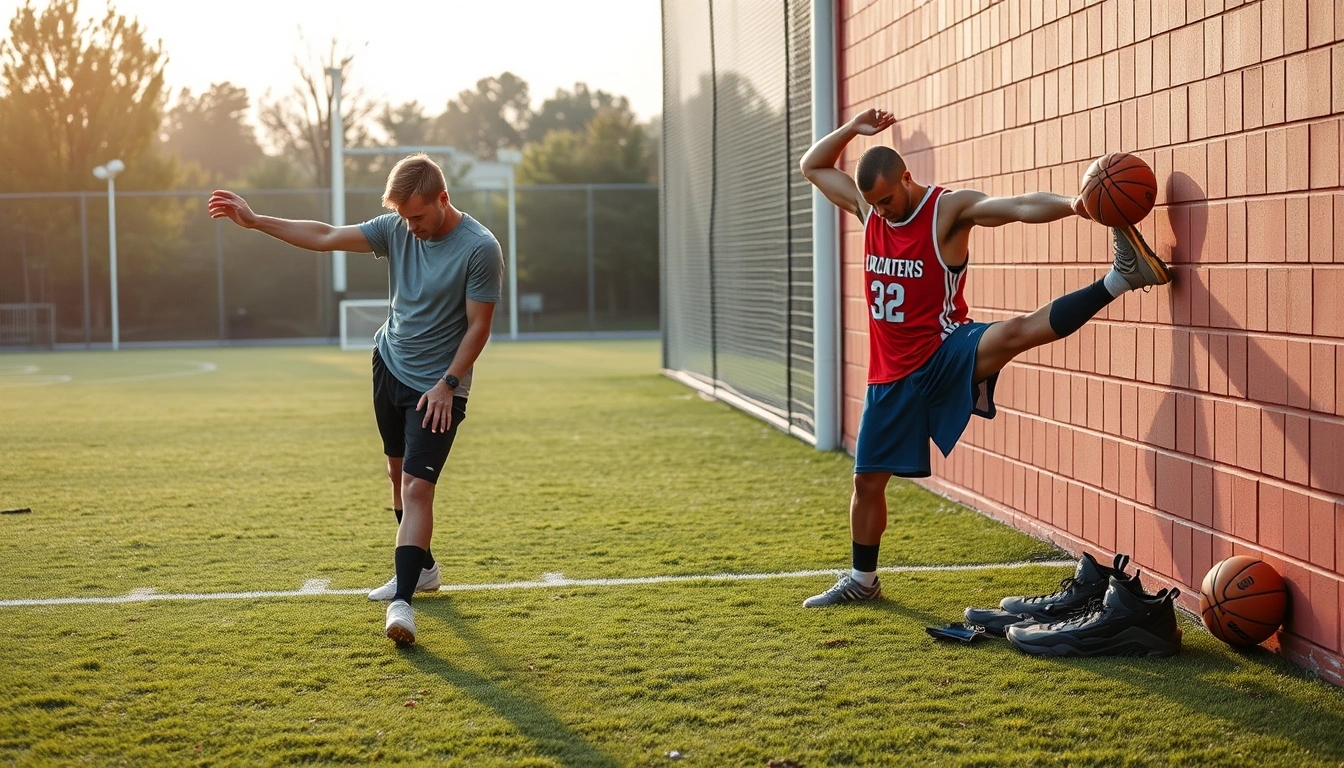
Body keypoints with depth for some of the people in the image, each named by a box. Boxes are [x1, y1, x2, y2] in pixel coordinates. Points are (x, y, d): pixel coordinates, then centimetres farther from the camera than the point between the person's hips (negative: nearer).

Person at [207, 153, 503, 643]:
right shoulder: (397, 229, -3)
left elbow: (478, 326, -16)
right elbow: (326, 238, 1)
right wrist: (254, 221, -1)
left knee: (418, 487, -15)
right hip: (390, 365, 7)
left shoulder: (480, 248, -20)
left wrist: (447, 384, -19)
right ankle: (421, 568, 32)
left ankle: (403, 601, -18)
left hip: (437, 387, -6)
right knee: (398, 474, 15)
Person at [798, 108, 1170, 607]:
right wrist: (852, 129, 1)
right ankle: (862, 580, 28)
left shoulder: (950, 208, -11)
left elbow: (1017, 207, -27)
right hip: (892, 373, 5)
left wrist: (1070, 206, -45)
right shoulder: (866, 207, 5)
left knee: (1012, 334, -37)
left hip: (945, 354, -5)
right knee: (868, 479, 11)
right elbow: (812, 166, 16)